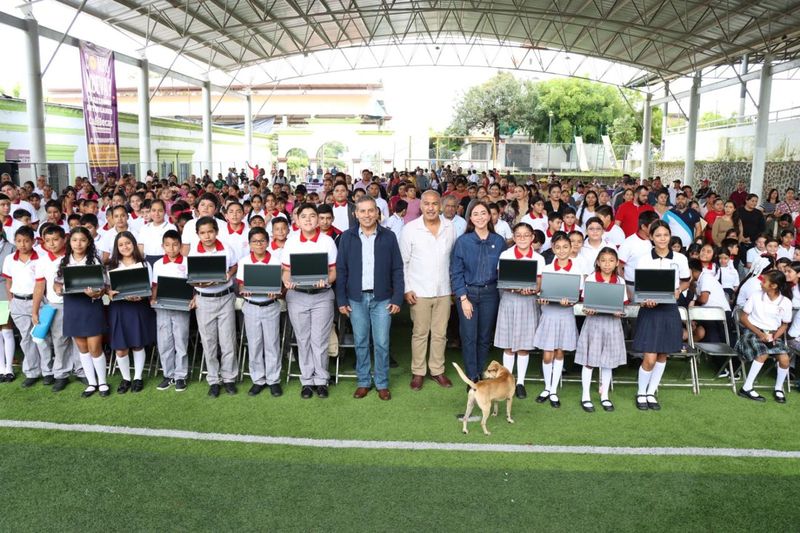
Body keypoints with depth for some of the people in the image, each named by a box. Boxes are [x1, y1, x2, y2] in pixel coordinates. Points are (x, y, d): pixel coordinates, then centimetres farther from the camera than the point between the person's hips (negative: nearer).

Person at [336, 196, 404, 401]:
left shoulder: (388, 237, -1)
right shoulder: (347, 237, 1)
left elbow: (397, 270, 1)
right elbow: (341, 270, 3)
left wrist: (397, 298, -4)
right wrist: (341, 300, -1)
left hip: (382, 298, -1)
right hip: (356, 298, 1)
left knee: (382, 343, 3)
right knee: (361, 343, 9)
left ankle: (382, 383, 18)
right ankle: (363, 382, 22)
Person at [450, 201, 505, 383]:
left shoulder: (499, 242, 1)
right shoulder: (463, 241, -6)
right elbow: (456, 272, -5)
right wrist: (463, 298, -10)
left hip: (490, 294, 2)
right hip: (468, 293, -2)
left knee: (485, 337, 10)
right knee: (469, 338, -1)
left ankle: (480, 374, 26)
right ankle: (472, 379, 11)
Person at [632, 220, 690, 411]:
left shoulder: (680, 259, 2)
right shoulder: (644, 260, -3)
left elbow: (686, 282, 14)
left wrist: (678, 290, -7)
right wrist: (644, 300, -21)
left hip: (669, 310, 3)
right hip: (649, 310, -2)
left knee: (662, 356, 10)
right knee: (649, 359, -6)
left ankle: (651, 393, 26)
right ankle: (641, 393, 16)